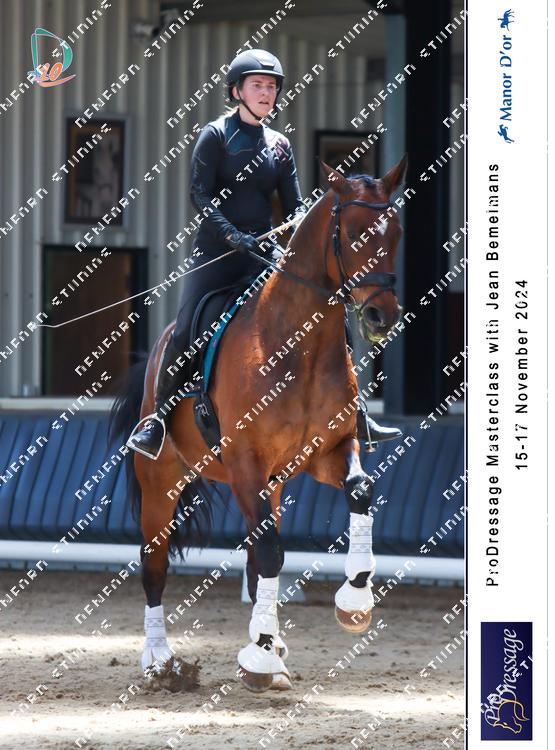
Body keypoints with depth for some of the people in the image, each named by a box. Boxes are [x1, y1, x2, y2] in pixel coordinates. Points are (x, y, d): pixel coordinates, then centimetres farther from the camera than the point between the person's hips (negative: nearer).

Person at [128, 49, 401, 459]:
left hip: (264, 253, 4)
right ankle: (158, 420, -3)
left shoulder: (279, 145, 13)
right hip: (216, 252, -4)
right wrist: (233, 235, -22)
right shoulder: (216, 135, 0)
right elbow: (200, 195, -9)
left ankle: (355, 418, -2)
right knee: (185, 331, -16)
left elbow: (294, 206, 11)